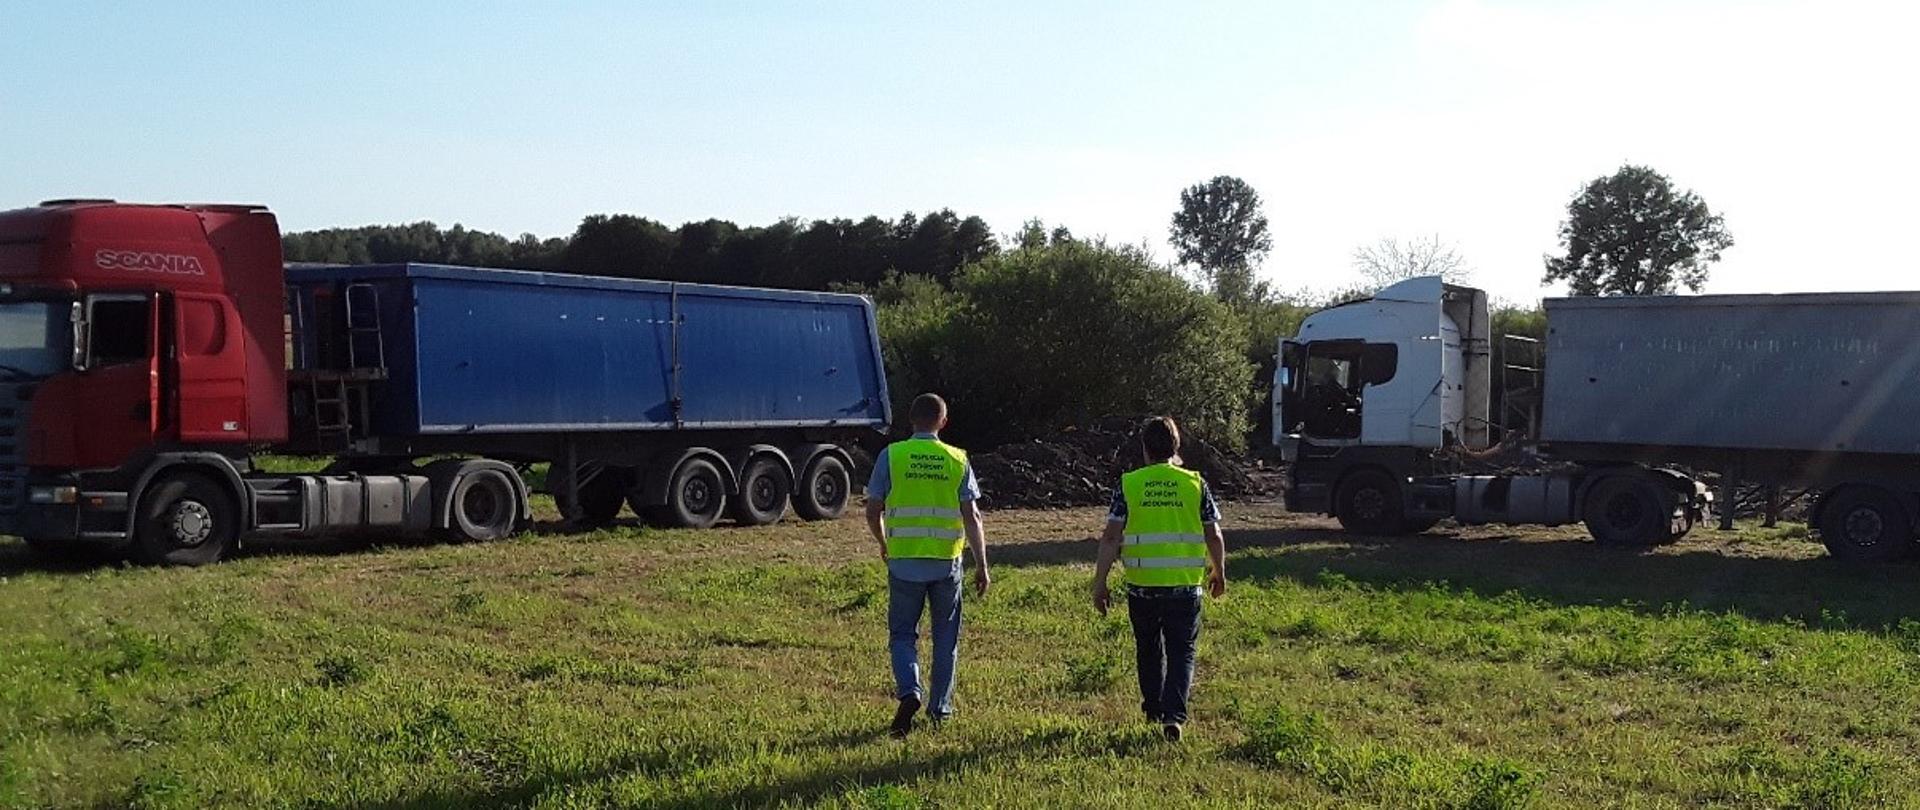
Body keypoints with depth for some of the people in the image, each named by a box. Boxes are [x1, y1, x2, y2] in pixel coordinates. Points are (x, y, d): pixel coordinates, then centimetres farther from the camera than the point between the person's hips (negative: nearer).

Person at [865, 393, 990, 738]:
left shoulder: (891, 455, -2)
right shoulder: (958, 460, 1)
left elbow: (873, 511, 0)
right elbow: (971, 516, -4)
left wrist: (883, 544, 19)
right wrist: (982, 565, 0)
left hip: (904, 561, -1)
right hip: (947, 562, 1)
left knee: (903, 634, 10)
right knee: (946, 637, 15)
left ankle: (910, 691, -14)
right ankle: (940, 709, 21)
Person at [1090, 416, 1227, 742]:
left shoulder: (1128, 485, -3)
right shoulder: (1195, 484, -1)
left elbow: (1111, 538, -7)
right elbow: (1213, 535, 4)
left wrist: (1099, 583, -2)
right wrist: (1219, 572, 20)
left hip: (1142, 585, 1)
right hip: (1185, 585, -1)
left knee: (1149, 648, 21)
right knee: (1181, 652, 7)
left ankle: (1154, 708, 35)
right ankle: (1174, 714, -9)